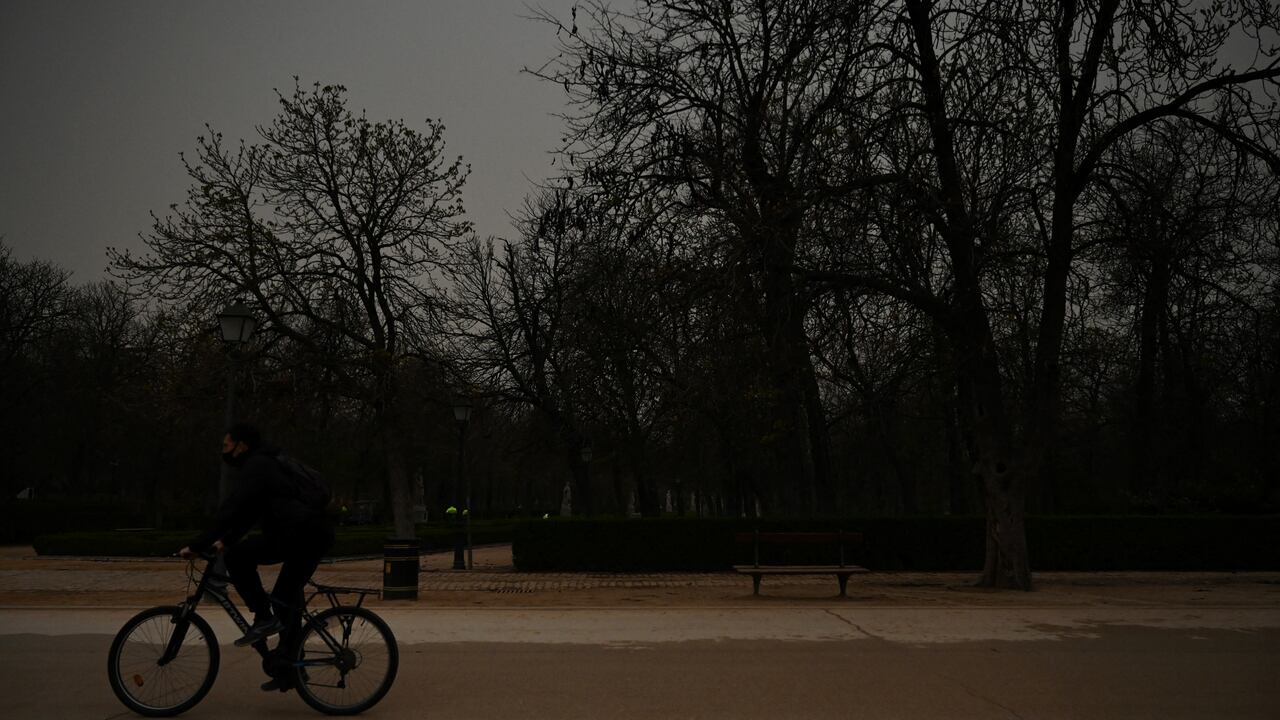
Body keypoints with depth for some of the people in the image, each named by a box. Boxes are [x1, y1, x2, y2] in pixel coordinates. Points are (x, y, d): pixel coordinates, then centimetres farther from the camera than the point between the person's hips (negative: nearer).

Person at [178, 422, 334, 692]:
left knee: (236, 557, -10)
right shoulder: (264, 464, 26)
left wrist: (197, 545, -11)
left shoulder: (255, 467, -5)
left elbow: (230, 510, -13)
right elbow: (246, 512, 31)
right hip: (317, 536, 10)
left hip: (300, 534, -10)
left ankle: (263, 618, -4)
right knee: (287, 599, 16)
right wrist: (226, 541, 24)